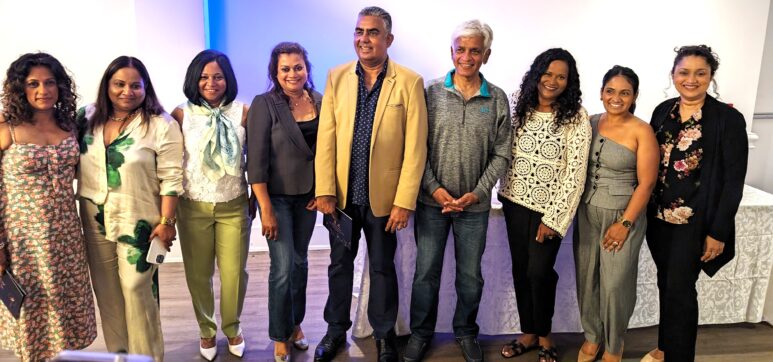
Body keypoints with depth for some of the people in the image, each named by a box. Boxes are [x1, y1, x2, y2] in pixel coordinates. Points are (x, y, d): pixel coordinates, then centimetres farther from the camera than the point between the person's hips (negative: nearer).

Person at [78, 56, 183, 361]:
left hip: (138, 222, -5)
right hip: (95, 220, 5)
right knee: (106, 290, 15)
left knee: (137, 288, 0)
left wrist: (166, 221, -15)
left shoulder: (161, 125, -11)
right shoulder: (88, 117, 5)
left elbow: (171, 178, -12)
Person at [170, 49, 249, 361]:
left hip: (234, 206, 0)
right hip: (193, 207, 0)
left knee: (234, 272, 5)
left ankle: (232, 328, 31)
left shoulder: (242, 112, -4)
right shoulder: (182, 114, -5)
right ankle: (206, 330, 35)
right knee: (198, 273, 12)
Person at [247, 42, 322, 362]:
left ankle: (295, 324, 34)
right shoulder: (264, 105, -13)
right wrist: (266, 209, -17)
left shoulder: (320, 103, -1)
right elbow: (256, 161, -16)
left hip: (308, 196, 4)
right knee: (283, 268, -2)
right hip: (277, 196, -4)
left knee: (300, 262, 16)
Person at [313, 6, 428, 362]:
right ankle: (336, 330, 37)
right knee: (340, 264, 17)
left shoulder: (409, 82, -8)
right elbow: (325, 137, -2)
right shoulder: (337, 77, 1)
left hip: (384, 196, -2)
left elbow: (415, 148, -10)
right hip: (342, 194, 3)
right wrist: (325, 190, -7)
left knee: (382, 267, 13)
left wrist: (404, 201, -13)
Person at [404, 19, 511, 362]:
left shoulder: (498, 99, -1)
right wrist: (434, 188, -12)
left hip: (475, 204, 1)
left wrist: (477, 193, -9)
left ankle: (466, 332, 35)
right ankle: (420, 332, 30)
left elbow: (501, 154, 0)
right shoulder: (432, 92, -3)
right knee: (426, 272, 10)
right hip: (432, 200, 0)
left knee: (470, 275, 13)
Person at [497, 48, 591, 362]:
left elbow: (575, 172, -13)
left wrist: (553, 218, -14)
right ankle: (528, 332, 28)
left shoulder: (577, 117, -11)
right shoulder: (520, 108, 2)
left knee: (539, 271, -3)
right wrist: (504, 192, 7)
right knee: (520, 268, 10)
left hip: (550, 207, -4)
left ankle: (544, 335, 23)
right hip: (515, 201, 4)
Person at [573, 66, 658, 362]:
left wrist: (625, 223, -13)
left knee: (615, 284, 2)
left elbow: (646, 183, -11)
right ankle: (592, 336, 32)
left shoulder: (641, 132, -11)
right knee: (587, 279, 11)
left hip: (622, 215, -4)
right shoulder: (590, 123, 3)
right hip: (586, 213, 4)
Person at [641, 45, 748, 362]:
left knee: (680, 288, 0)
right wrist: (646, 211, 7)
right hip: (660, 217, 5)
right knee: (666, 284, 16)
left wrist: (719, 232, -13)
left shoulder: (728, 118, -10)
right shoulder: (663, 111, 4)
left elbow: (734, 180, -10)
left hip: (697, 220, -5)